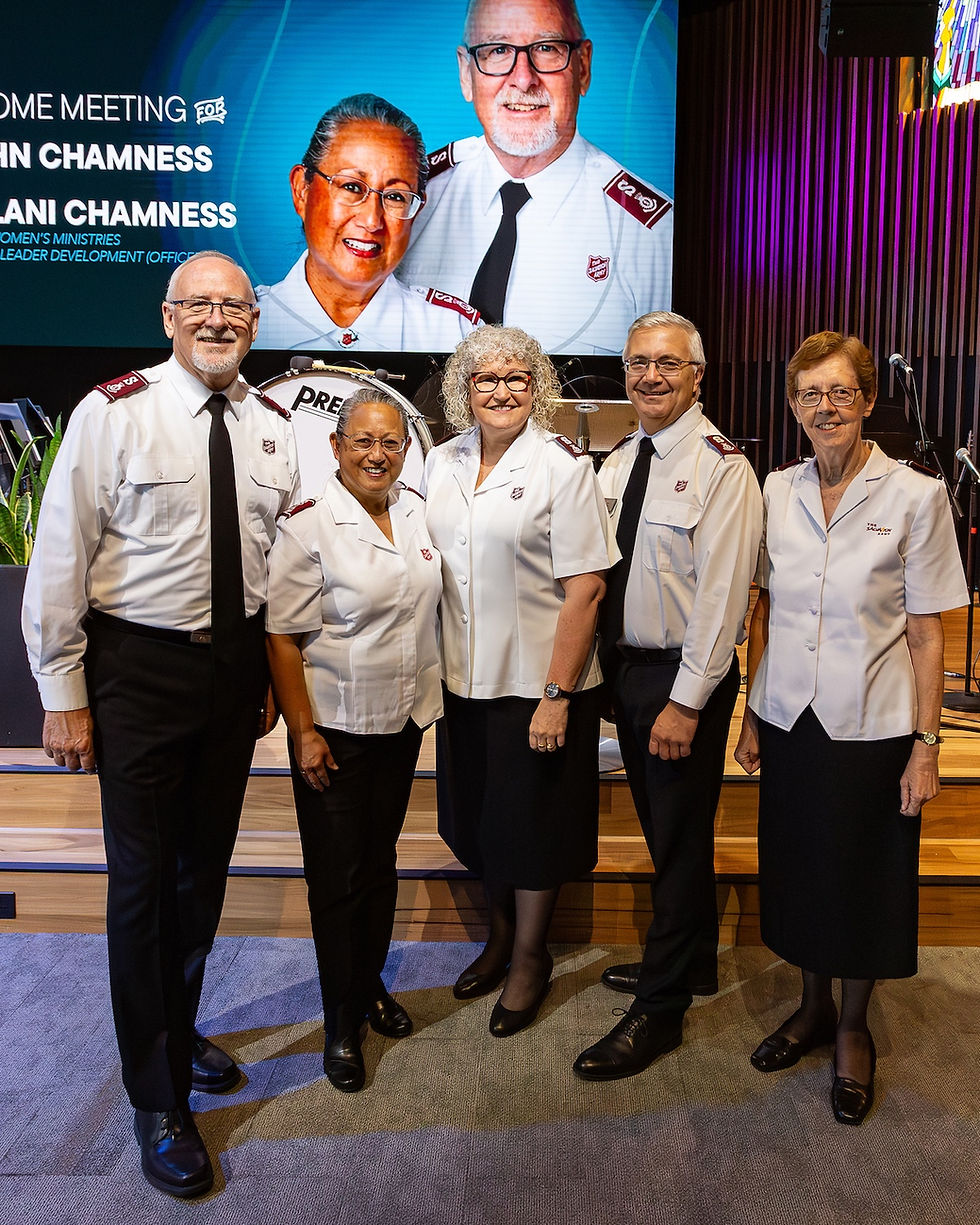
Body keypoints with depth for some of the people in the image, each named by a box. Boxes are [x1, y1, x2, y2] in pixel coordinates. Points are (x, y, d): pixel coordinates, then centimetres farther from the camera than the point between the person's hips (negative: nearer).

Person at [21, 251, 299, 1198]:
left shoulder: (273, 427, 6)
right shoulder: (113, 412, -9)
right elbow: (59, 559, -9)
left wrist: (272, 671, 13)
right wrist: (63, 695, -10)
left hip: (235, 663, 5)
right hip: (138, 666, -4)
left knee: (206, 866, 17)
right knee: (143, 880, 3)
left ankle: (180, 1029, 42)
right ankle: (157, 1099, 22)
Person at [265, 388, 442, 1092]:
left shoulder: (418, 511, 4)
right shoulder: (310, 527, -14)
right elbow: (283, 637, -14)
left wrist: (428, 700, 14)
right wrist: (303, 731, -15)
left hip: (403, 720, 5)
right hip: (335, 725, -5)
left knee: (381, 858, 18)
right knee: (338, 874, 5)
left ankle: (372, 984, 37)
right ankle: (342, 1022, 22)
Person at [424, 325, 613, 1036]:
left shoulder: (562, 464, -11)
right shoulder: (442, 463, 6)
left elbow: (586, 587, -15)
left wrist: (556, 694, -18)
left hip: (539, 683, -5)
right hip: (463, 681, 5)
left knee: (534, 824, 9)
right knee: (479, 819, 18)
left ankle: (532, 957, 32)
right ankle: (500, 938, 41)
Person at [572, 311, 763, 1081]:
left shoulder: (721, 467, -14)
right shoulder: (619, 460, 9)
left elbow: (721, 594, -18)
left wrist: (685, 702, -19)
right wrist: (606, 668, 7)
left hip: (684, 677, -7)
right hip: (625, 665, 8)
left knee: (680, 840, 5)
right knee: (660, 830, 20)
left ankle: (660, 1011, 20)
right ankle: (691, 964, 41)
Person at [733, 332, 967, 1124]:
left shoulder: (915, 496, -8)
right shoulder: (778, 491, 2)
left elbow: (927, 633, -7)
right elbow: (766, 610, 7)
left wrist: (926, 746, -8)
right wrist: (751, 715, 6)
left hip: (872, 728, -3)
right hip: (789, 721, 3)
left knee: (864, 881, 11)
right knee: (799, 873, 16)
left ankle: (854, 1029, 36)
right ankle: (814, 1007, 40)